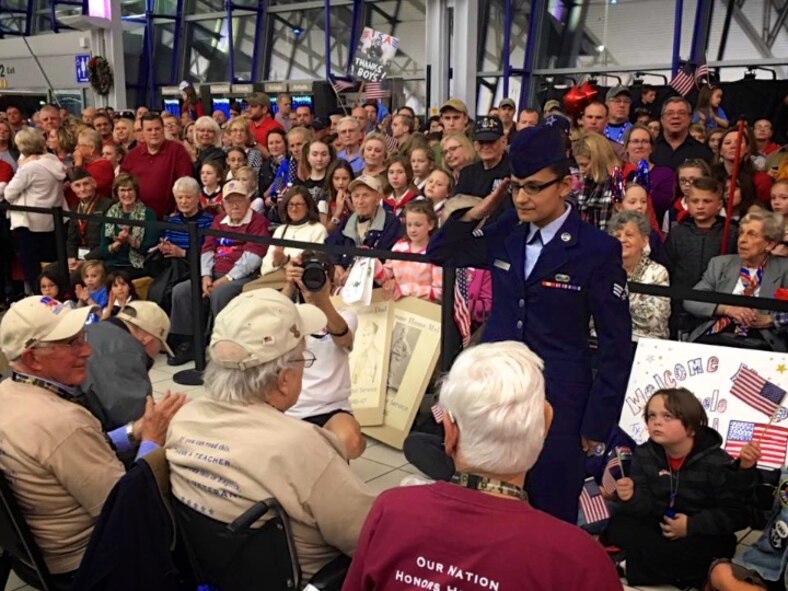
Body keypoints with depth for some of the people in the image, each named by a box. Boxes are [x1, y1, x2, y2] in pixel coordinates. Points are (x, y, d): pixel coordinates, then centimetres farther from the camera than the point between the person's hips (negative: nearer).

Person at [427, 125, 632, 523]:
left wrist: (597, 423, -6)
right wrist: (480, 210, 1)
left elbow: (616, 345, -7)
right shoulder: (506, 232, 5)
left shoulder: (597, 250, -10)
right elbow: (439, 254, 15)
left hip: (557, 404, -4)